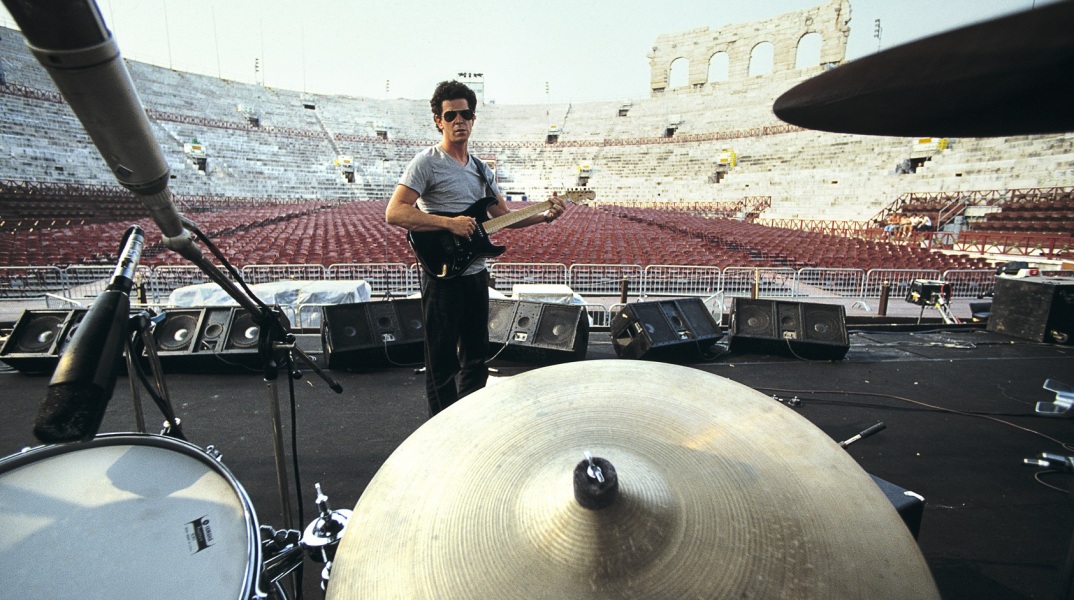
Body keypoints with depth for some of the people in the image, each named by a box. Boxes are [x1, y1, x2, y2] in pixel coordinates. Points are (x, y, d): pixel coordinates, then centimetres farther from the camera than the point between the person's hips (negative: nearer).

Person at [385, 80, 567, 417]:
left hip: (476, 273, 8)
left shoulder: (481, 169, 14)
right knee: (442, 361, 1)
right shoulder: (427, 162, -8)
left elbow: (504, 217, 15)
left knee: (476, 356, 16)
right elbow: (394, 213, -17)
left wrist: (544, 216, 0)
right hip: (442, 274, -7)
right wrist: (450, 223, -24)